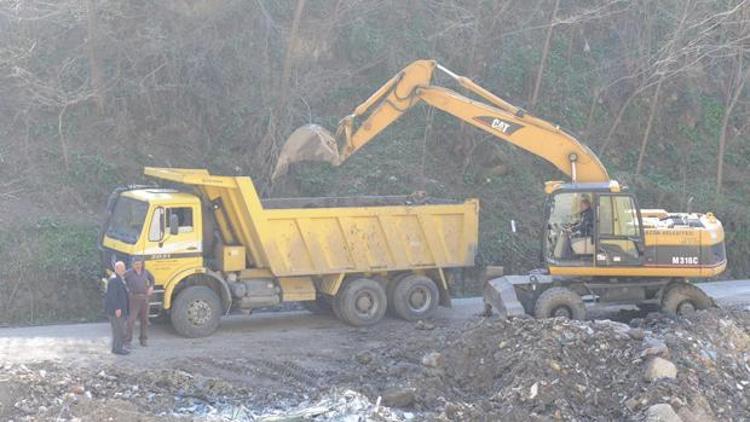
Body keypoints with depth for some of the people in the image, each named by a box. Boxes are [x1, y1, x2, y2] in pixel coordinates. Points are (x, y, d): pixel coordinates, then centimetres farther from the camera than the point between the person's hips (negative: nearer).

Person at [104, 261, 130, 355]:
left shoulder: (120, 279, 14)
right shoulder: (113, 279, -17)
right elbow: (112, 295, -23)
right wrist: (117, 308, -24)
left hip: (120, 308, 10)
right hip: (115, 309, -10)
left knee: (120, 329, 14)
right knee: (117, 329, -6)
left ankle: (118, 347, 21)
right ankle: (117, 348, -1)